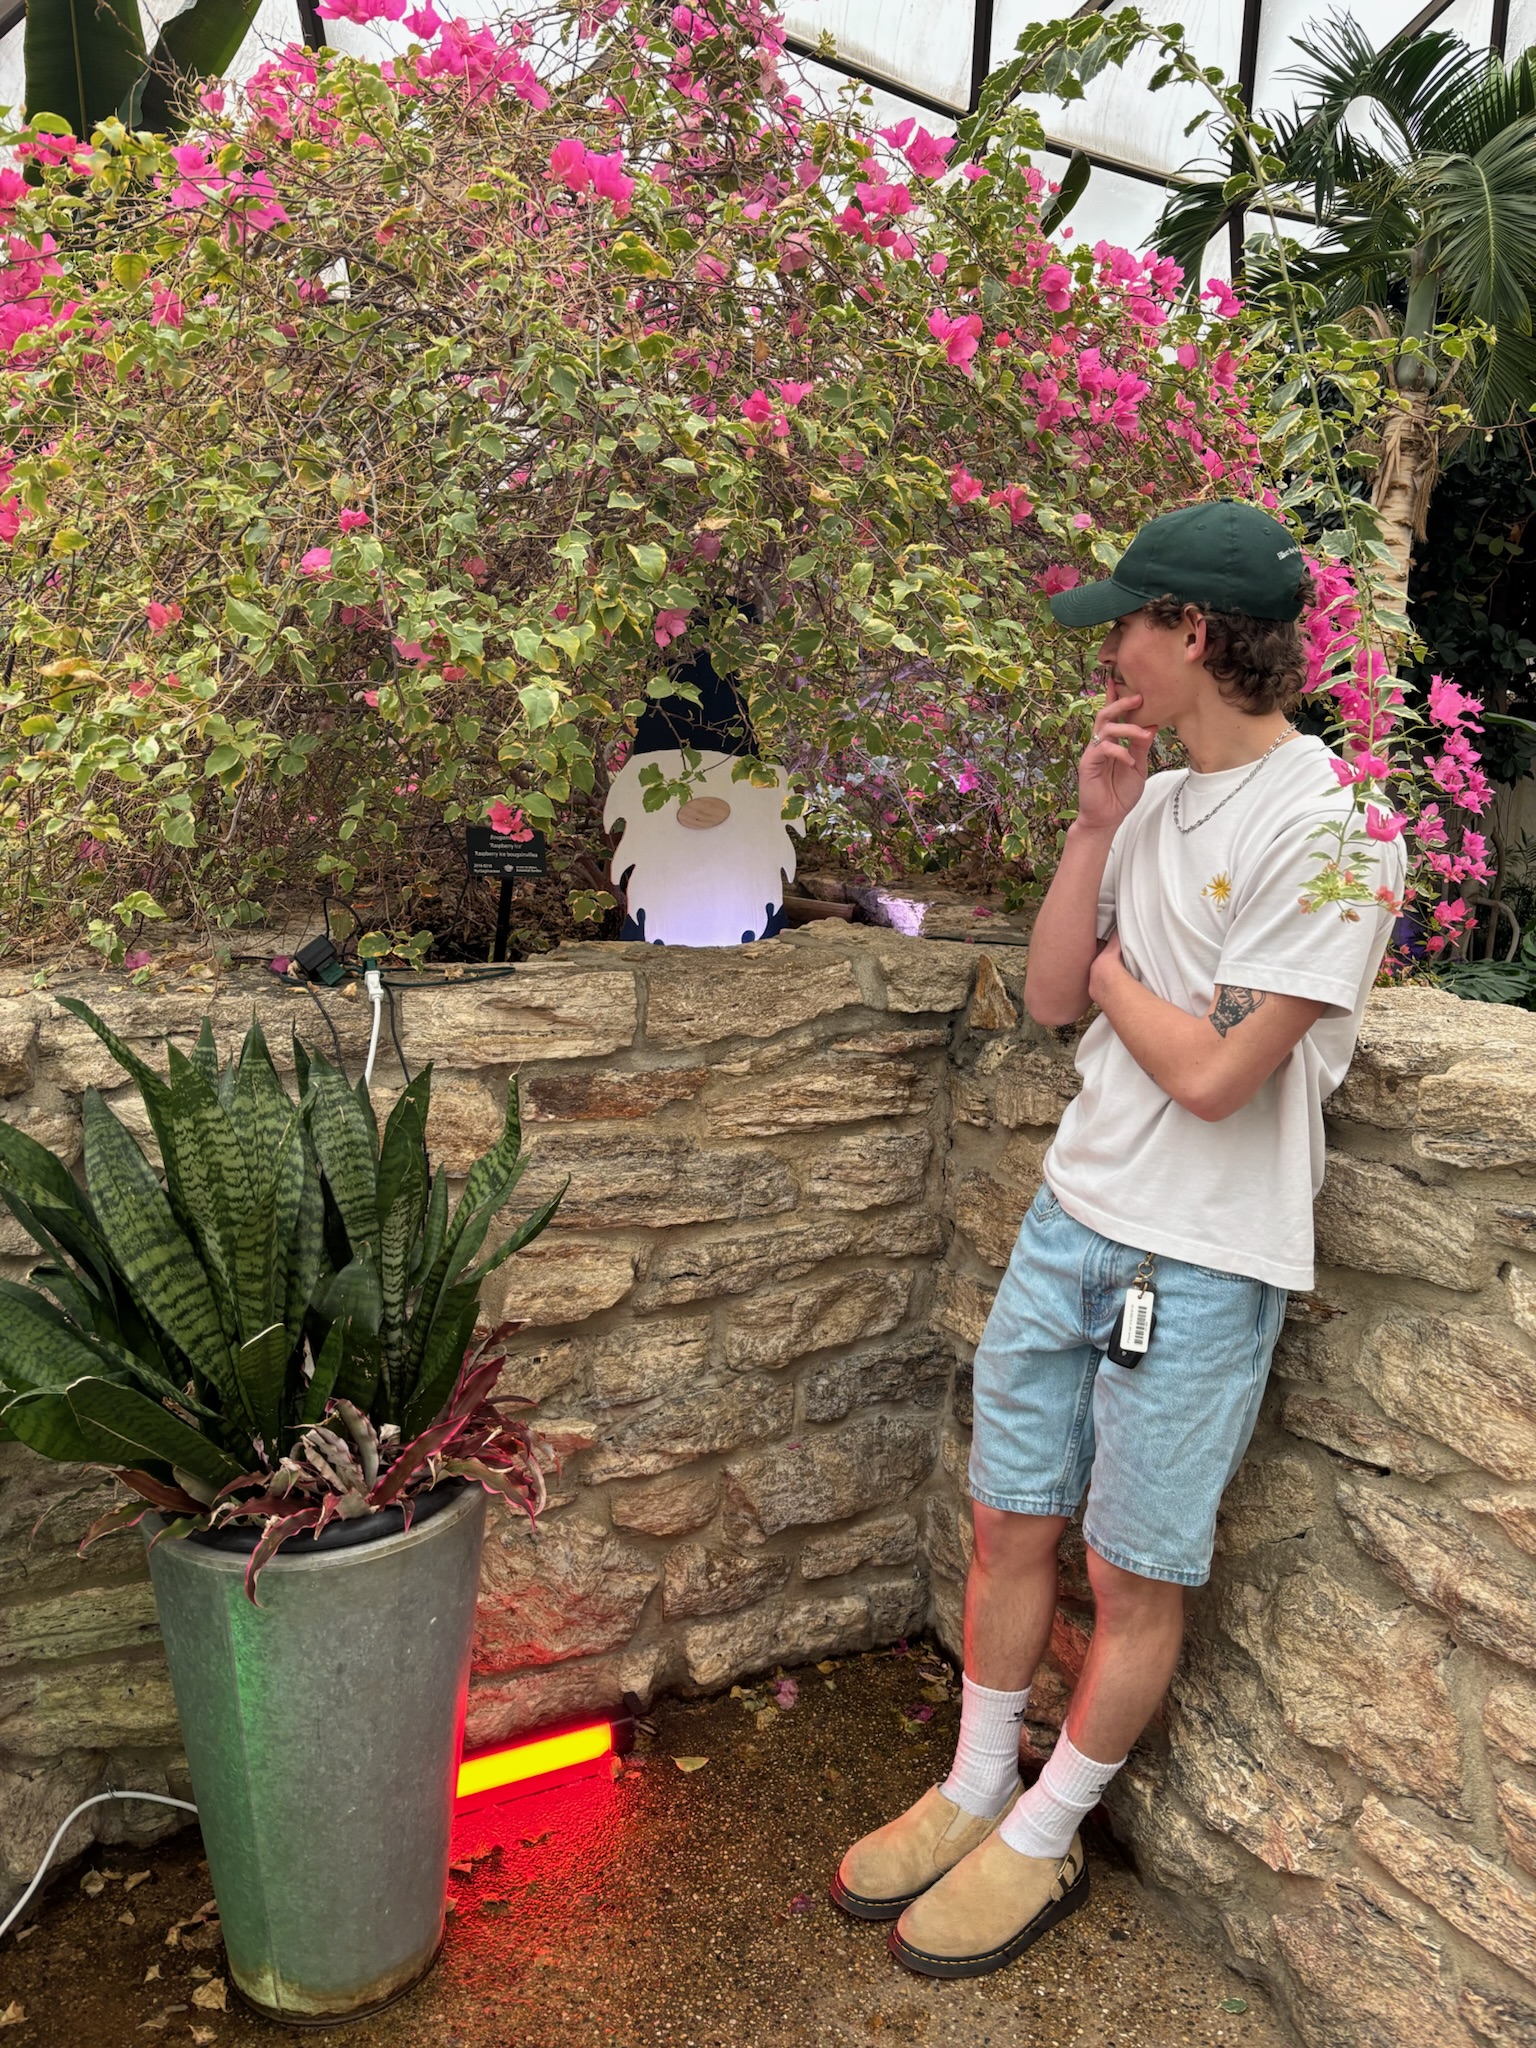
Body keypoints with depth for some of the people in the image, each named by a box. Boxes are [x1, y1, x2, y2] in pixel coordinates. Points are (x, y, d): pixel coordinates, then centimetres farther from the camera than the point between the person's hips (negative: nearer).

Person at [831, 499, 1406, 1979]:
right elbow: (1050, 999, 3)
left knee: (1137, 1579, 11)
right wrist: (1094, 819, -5)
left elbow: (1213, 1076, -22)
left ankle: (1041, 1841, 32)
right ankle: (972, 1794, 37)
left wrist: (1111, 969, -5)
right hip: (1072, 1218, 7)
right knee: (1010, 1525, 16)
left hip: (1201, 1265, -7)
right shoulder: (1156, 801, 7)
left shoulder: (1323, 829, -18)